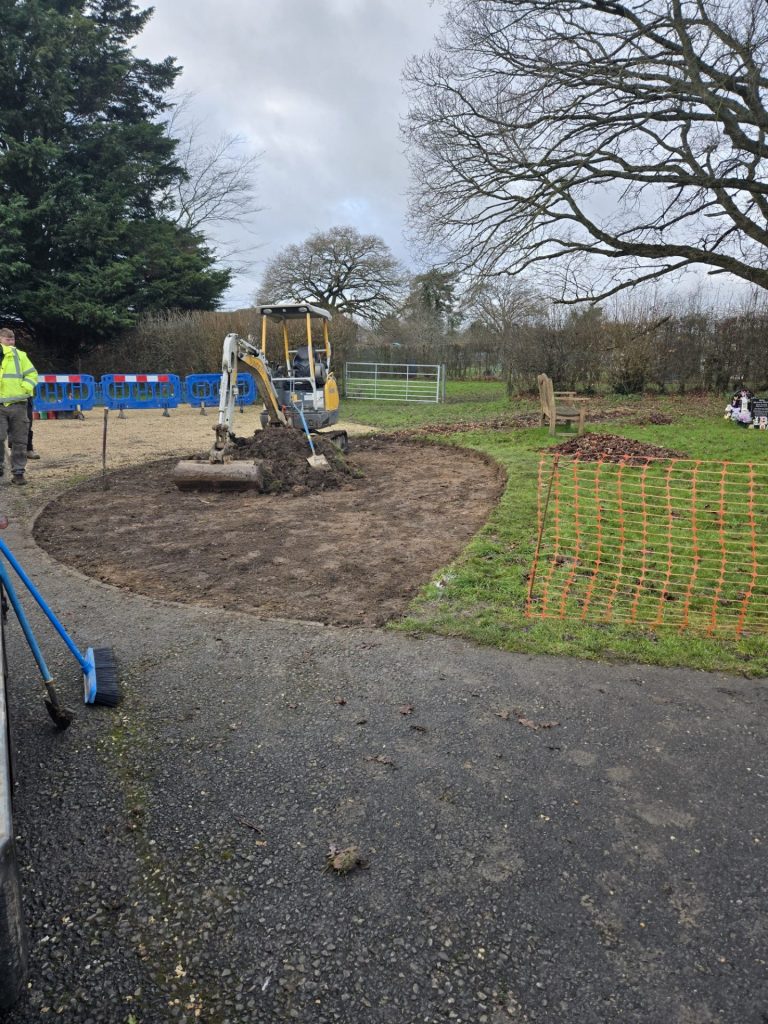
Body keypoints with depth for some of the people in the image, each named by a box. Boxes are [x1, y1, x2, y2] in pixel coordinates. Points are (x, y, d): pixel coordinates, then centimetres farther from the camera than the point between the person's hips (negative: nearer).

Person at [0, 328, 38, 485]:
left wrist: (25, 388, -8)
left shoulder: (20, 355, 6)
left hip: (18, 404, 1)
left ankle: (18, 472, 10)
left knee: (19, 440, 3)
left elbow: (32, 374, 7)